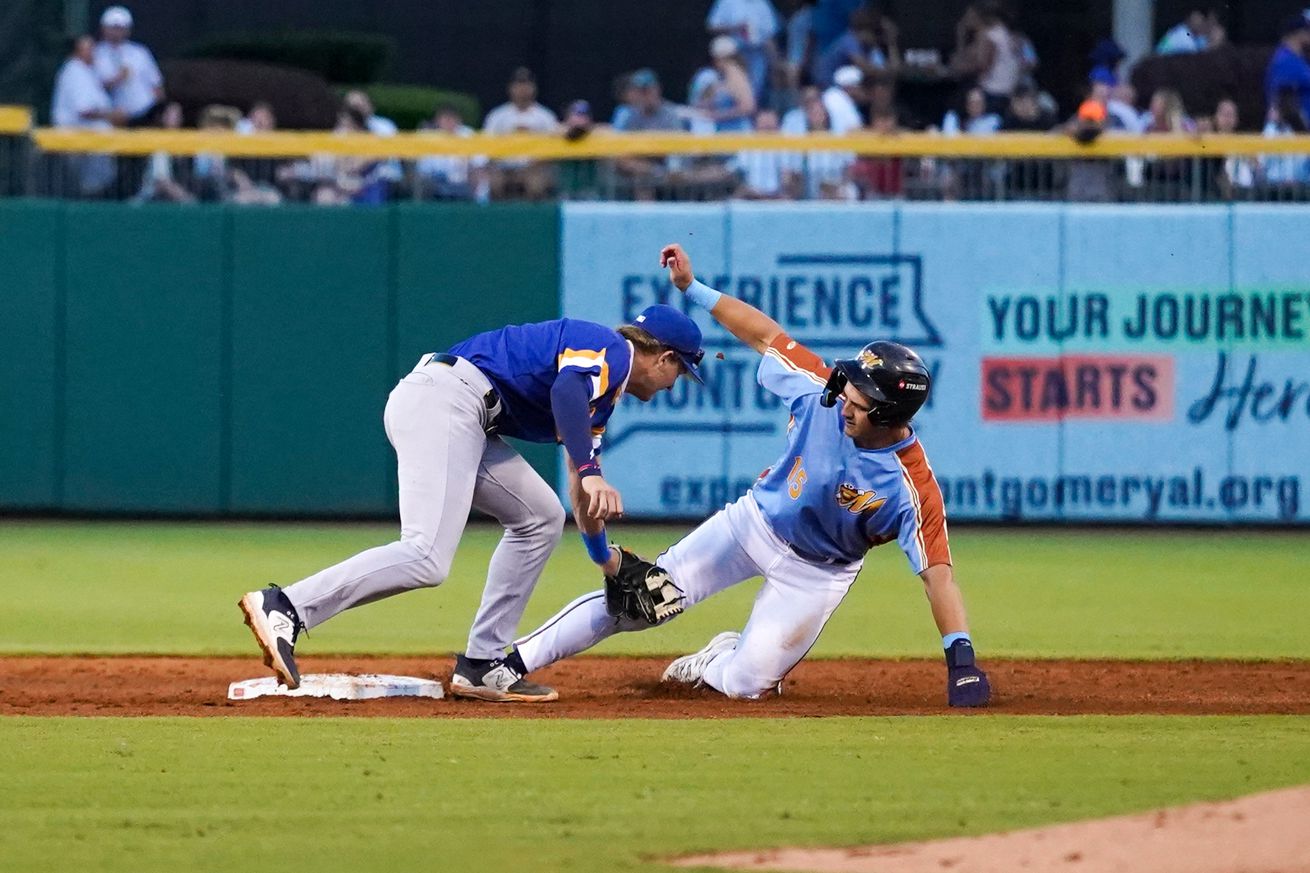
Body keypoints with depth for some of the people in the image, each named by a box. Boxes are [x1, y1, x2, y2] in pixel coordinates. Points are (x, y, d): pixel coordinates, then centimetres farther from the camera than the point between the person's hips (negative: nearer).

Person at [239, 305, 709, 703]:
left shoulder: (606, 390, 30)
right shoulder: (611, 351, 0)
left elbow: (584, 500, 38)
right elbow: (565, 390, -23)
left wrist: (610, 564, 43)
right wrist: (590, 472, -31)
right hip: (442, 398, -11)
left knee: (540, 517, 19)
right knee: (426, 558, -23)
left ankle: (482, 665, 14)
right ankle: (284, 608, -31)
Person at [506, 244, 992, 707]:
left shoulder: (911, 487, -32)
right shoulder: (822, 392, -22)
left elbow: (937, 573, -33)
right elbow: (765, 335, -9)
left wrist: (960, 658, -42)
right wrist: (692, 288, -8)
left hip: (816, 573, -3)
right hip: (756, 520, 3)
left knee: (748, 683, -12)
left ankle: (713, 665, 27)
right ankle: (513, 662, 3)